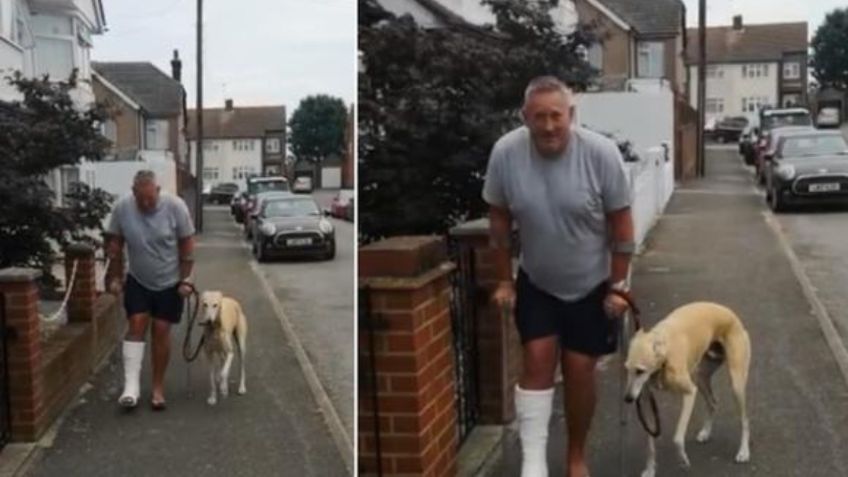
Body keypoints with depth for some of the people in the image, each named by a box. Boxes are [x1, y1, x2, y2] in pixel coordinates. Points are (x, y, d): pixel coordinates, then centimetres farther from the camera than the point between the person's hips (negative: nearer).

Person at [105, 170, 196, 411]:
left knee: (161, 331, 1)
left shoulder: (175, 206, -20)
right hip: (137, 281, 1)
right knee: (136, 325, -8)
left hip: (169, 282, -1)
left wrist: (185, 279, -12)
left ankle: (158, 388, 12)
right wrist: (114, 276, -2)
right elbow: (115, 244, -2)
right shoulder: (121, 208, -15)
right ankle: (131, 386, -8)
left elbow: (187, 244, -12)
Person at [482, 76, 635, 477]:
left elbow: (621, 223, -13)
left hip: (591, 285, -1)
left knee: (579, 370, 4)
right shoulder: (505, 153, -17)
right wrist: (504, 281, -1)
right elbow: (500, 221, -4)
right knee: (538, 360, -5)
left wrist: (617, 286, -10)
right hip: (536, 283, 1)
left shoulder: (601, 152, -23)